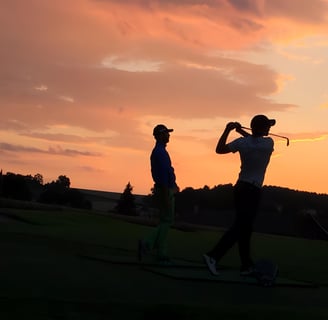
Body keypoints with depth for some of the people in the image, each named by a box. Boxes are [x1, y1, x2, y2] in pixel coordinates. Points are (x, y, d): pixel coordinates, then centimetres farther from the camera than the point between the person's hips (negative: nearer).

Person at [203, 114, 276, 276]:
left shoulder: (242, 142, 0)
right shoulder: (268, 143, -8)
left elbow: (219, 149, 6)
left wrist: (227, 130, 5)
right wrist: (241, 132, 10)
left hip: (240, 188, 6)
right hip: (253, 191, -6)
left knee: (244, 227, 12)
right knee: (240, 227, -8)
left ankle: (247, 264, 20)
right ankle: (213, 255, -20)